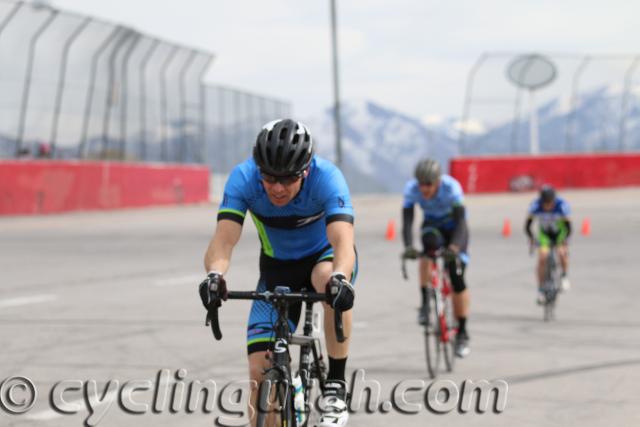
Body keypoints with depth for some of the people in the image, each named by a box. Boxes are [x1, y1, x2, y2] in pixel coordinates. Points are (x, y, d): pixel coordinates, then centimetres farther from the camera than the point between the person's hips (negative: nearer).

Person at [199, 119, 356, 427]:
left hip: (325, 255, -2)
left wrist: (341, 278, -66)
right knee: (260, 372, -9)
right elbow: (223, 239, -36)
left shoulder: (326, 177, -32)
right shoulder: (243, 178, -26)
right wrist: (214, 274, -58)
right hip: (278, 267, 2)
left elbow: (343, 241, -45)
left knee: (332, 282, -39)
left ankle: (336, 387, -25)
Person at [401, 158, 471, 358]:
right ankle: (425, 303, -24)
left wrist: (454, 246, -55)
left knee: (457, 278, -11)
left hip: (454, 227, -2)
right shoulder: (411, 188, -26)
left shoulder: (451, 187, -33)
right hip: (432, 225, 2)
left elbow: (460, 220, -39)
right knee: (429, 248, -35)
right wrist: (408, 246, -48)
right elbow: (407, 220, -31)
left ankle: (462, 333, 2)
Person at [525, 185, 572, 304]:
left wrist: (565, 239, -41)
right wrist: (531, 238, -35)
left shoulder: (562, 205, -32)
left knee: (562, 253, -27)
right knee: (542, 257, -18)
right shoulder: (535, 205, -29)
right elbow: (527, 224, -20)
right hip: (544, 233, 1)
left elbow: (568, 225, -26)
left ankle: (565, 276, 3)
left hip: (560, 232, -1)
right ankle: (540, 291, -5)